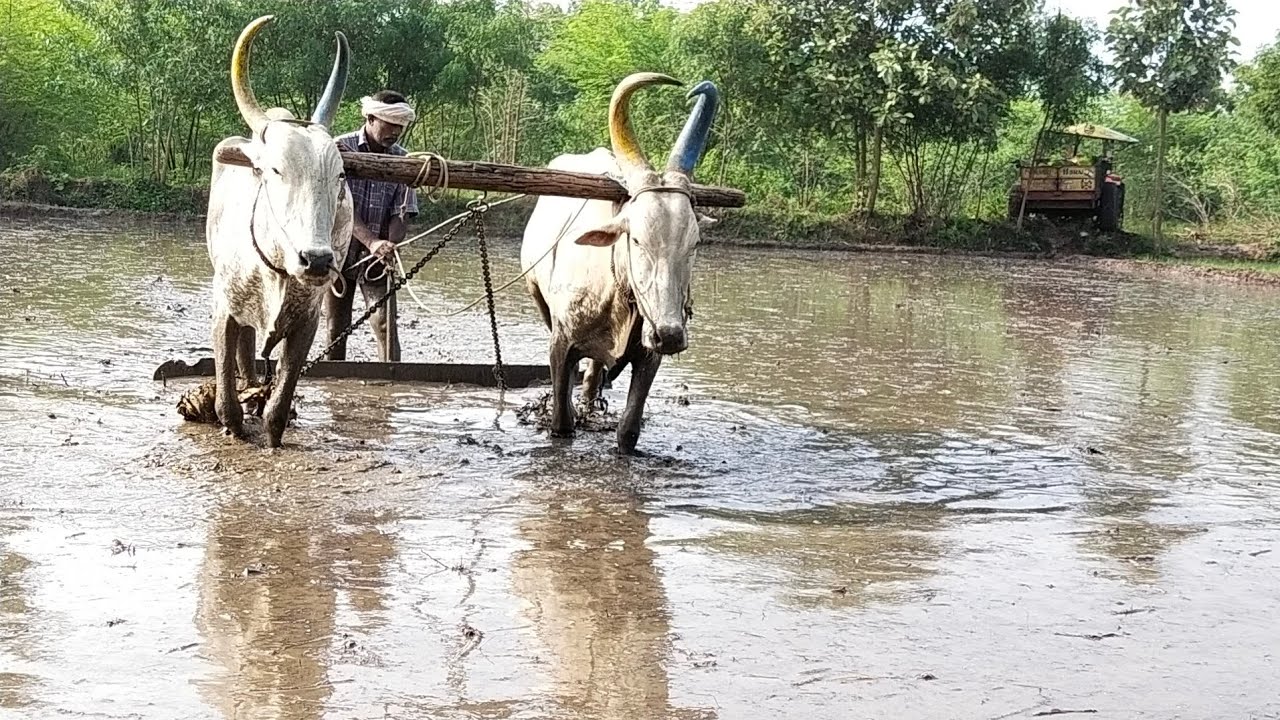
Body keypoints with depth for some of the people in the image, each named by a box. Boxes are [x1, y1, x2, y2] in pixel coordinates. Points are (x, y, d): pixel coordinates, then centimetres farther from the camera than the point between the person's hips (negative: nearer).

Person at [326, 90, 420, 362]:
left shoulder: (402, 159, -1)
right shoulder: (341, 148, -9)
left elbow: (401, 214, -4)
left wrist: (390, 246, -25)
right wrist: (372, 242, -31)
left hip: (377, 257, 1)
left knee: (385, 324, -10)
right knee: (336, 327, 6)